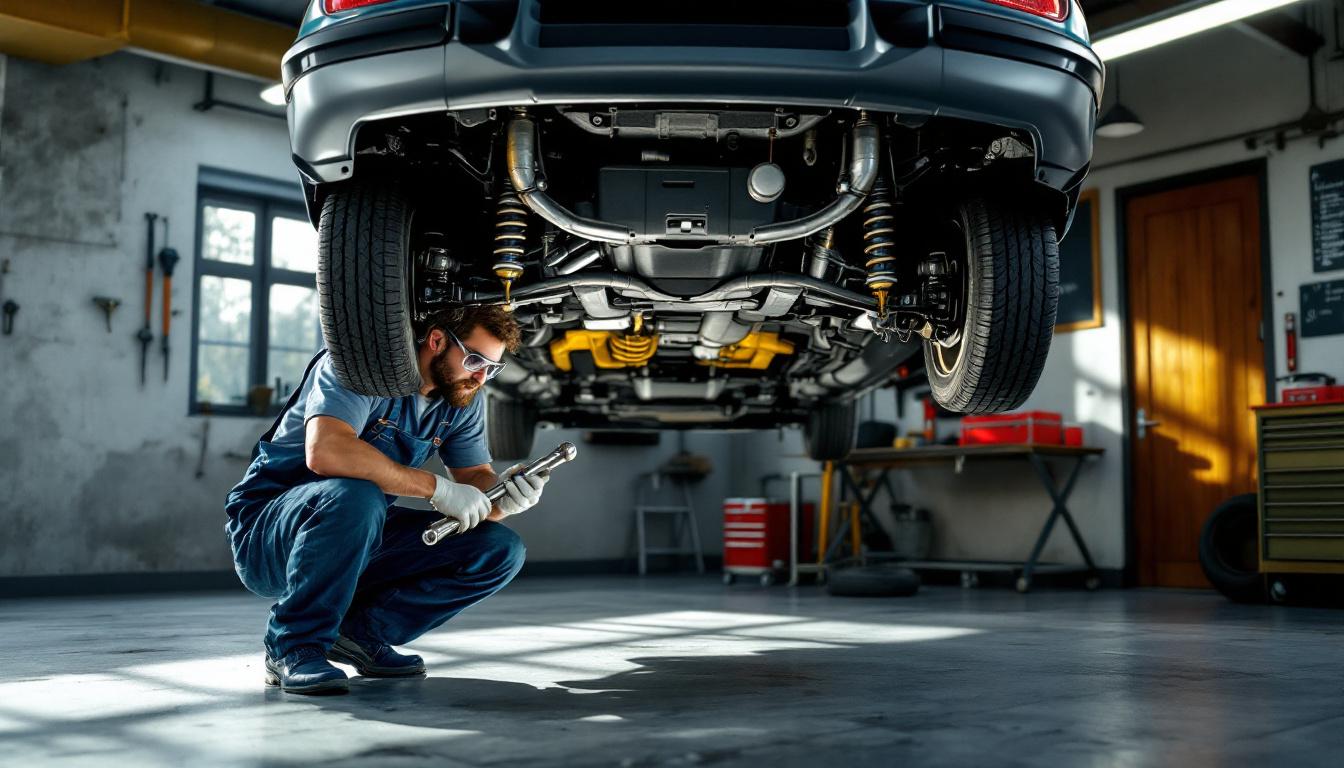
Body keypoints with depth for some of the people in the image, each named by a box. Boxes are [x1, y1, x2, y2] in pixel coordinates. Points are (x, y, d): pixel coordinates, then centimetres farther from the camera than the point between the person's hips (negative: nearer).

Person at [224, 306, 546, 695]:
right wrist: (435, 487, -34)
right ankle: (293, 646, -19)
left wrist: (503, 498, -22)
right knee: (355, 495, -40)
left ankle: (361, 631, -1)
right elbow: (325, 450, -38)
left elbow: (476, 477, 3)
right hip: (267, 532, -7)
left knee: (501, 549, -7)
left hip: (360, 535, 7)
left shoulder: (464, 397, 1)